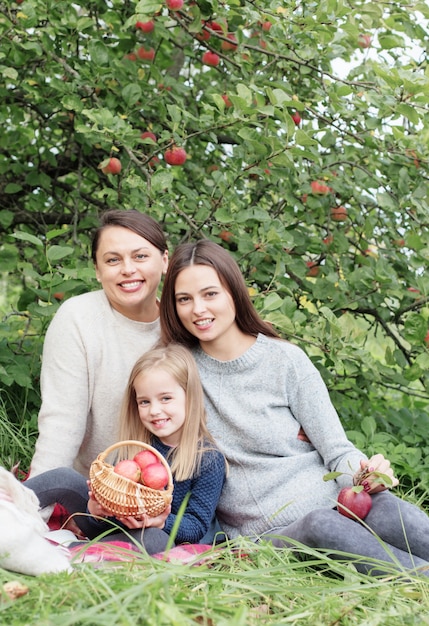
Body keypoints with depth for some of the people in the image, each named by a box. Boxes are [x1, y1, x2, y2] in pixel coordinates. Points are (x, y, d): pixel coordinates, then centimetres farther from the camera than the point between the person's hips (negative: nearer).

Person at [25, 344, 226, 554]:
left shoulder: (209, 460, -10)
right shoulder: (135, 447, 3)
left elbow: (197, 527, -11)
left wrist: (161, 523, -32)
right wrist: (95, 510, -19)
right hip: (113, 527, 5)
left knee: (153, 538, -39)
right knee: (64, 477, -11)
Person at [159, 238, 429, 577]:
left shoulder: (285, 359, 3)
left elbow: (337, 450, 1)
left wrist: (365, 474, -21)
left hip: (331, 502, 0)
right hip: (267, 534, 0)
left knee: (387, 511, -35)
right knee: (321, 527, -36)